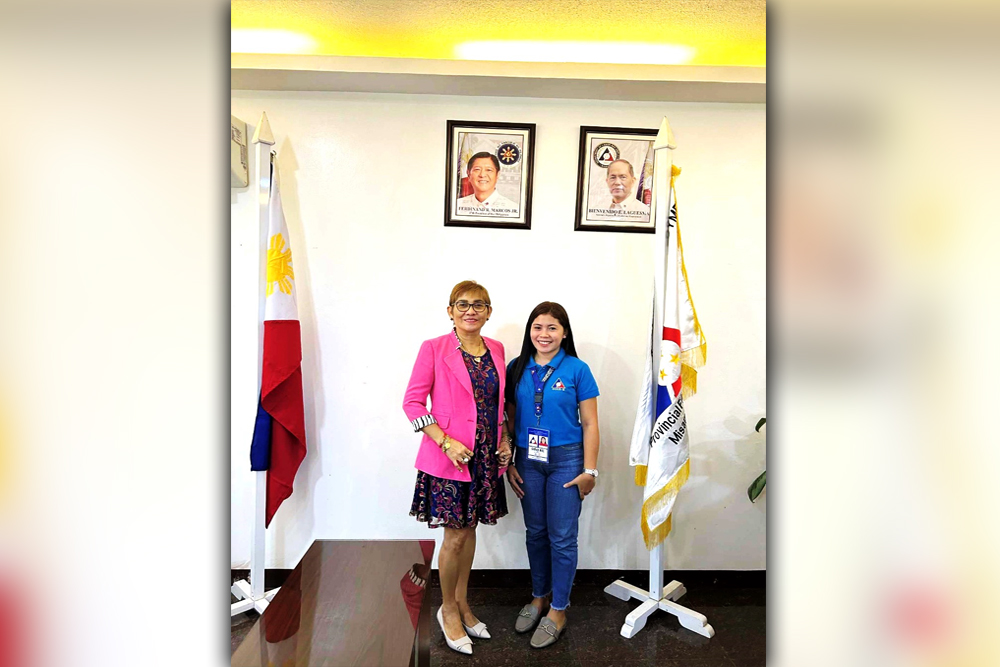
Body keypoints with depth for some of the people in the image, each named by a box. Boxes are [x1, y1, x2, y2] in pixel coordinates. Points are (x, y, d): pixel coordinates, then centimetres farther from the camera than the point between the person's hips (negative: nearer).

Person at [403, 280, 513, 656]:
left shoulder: (496, 350, 7)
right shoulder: (434, 348, -9)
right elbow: (413, 402, -10)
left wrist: (504, 439, 5)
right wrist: (446, 441, -18)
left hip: (486, 456, 5)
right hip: (448, 456, -5)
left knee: (470, 529, 17)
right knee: (455, 536, 3)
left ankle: (462, 605, 35)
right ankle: (448, 610, 27)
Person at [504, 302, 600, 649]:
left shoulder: (577, 370, -8)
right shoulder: (516, 369, 1)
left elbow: (589, 424, -5)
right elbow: (509, 419, 6)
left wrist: (589, 470, -7)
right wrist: (508, 464, 4)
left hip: (566, 459, -3)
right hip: (528, 460, 3)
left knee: (562, 537, 5)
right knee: (535, 532, 16)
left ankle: (558, 611, 22)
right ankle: (539, 597, 36)